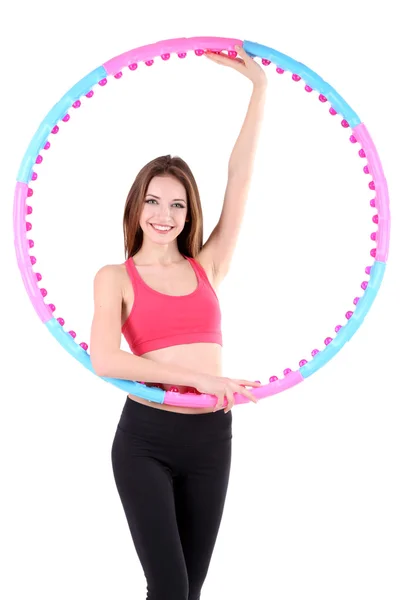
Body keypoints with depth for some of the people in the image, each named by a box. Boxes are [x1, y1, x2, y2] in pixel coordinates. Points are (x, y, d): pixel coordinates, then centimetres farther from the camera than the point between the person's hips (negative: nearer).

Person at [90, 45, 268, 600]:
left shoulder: (207, 267, 9)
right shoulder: (115, 278, 2)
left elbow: (241, 177, 6)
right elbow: (105, 359, -16)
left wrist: (259, 86, 5)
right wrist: (198, 378, -21)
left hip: (211, 437, 3)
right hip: (146, 437, -3)